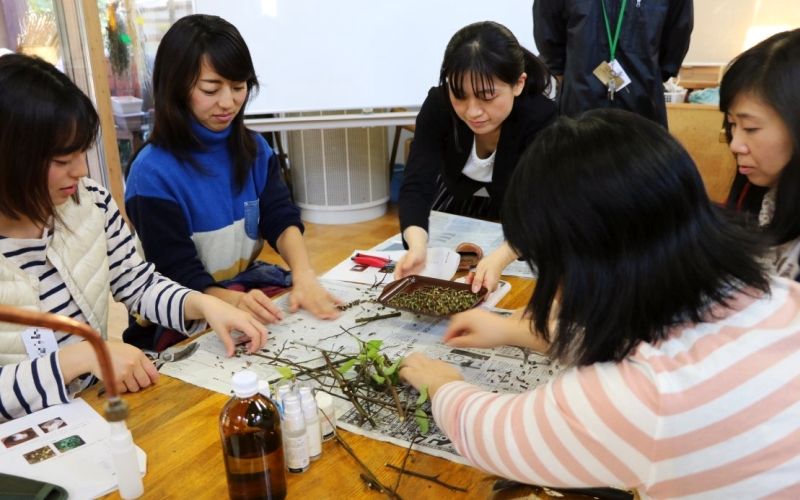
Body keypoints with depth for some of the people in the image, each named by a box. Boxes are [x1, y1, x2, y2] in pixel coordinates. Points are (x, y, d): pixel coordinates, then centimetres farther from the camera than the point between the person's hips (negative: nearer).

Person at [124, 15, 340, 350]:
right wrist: (236, 301, -37)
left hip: (250, 285, 5)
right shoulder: (153, 173, -17)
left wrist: (303, 276, -29)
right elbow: (181, 279, -17)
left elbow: (282, 220, -8)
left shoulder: (255, 149, 1)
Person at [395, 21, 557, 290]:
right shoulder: (438, 104, -28)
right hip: (456, 204, 2)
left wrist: (500, 257, -61)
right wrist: (417, 245, -55)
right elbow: (417, 185, -34)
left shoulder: (543, 120, -33)